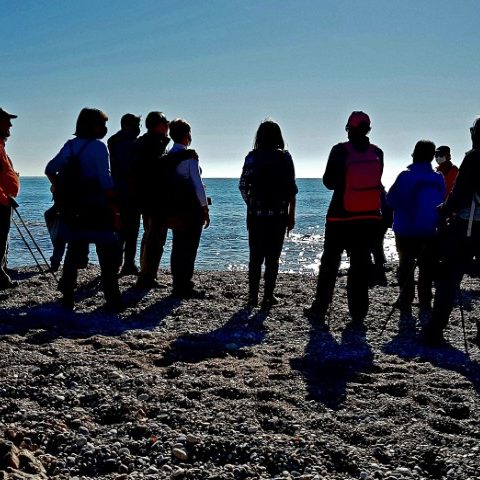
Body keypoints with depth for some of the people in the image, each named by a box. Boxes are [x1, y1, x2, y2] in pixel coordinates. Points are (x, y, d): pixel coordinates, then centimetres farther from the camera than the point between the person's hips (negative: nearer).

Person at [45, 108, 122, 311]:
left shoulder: (70, 145, 9)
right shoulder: (98, 147, -10)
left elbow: (50, 169, 12)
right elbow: (105, 180, -16)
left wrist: (60, 190, 20)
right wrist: (113, 206, -11)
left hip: (71, 209, 6)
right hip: (96, 209, -6)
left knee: (74, 252, 15)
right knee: (108, 252, 1)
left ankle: (67, 298, 16)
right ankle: (112, 300, 0)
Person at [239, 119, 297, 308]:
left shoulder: (252, 157, 2)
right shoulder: (284, 157, -2)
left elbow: (243, 187, 1)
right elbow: (291, 189, -3)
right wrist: (291, 215, 3)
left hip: (255, 215, 2)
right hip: (278, 215, -2)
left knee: (255, 257, 9)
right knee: (272, 257, 4)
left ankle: (253, 296, 9)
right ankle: (268, 296, 5)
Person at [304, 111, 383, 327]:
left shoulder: (340, 151, -9)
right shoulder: (377, 153, 2)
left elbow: (329, 182, -3)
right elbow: (376, 182, 9)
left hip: (341, 217, -3)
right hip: (370, 218, 3)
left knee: (330, 263, 8)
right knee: (360, 265, 9)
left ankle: (319, 310, 11)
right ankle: (358, 314, 10)